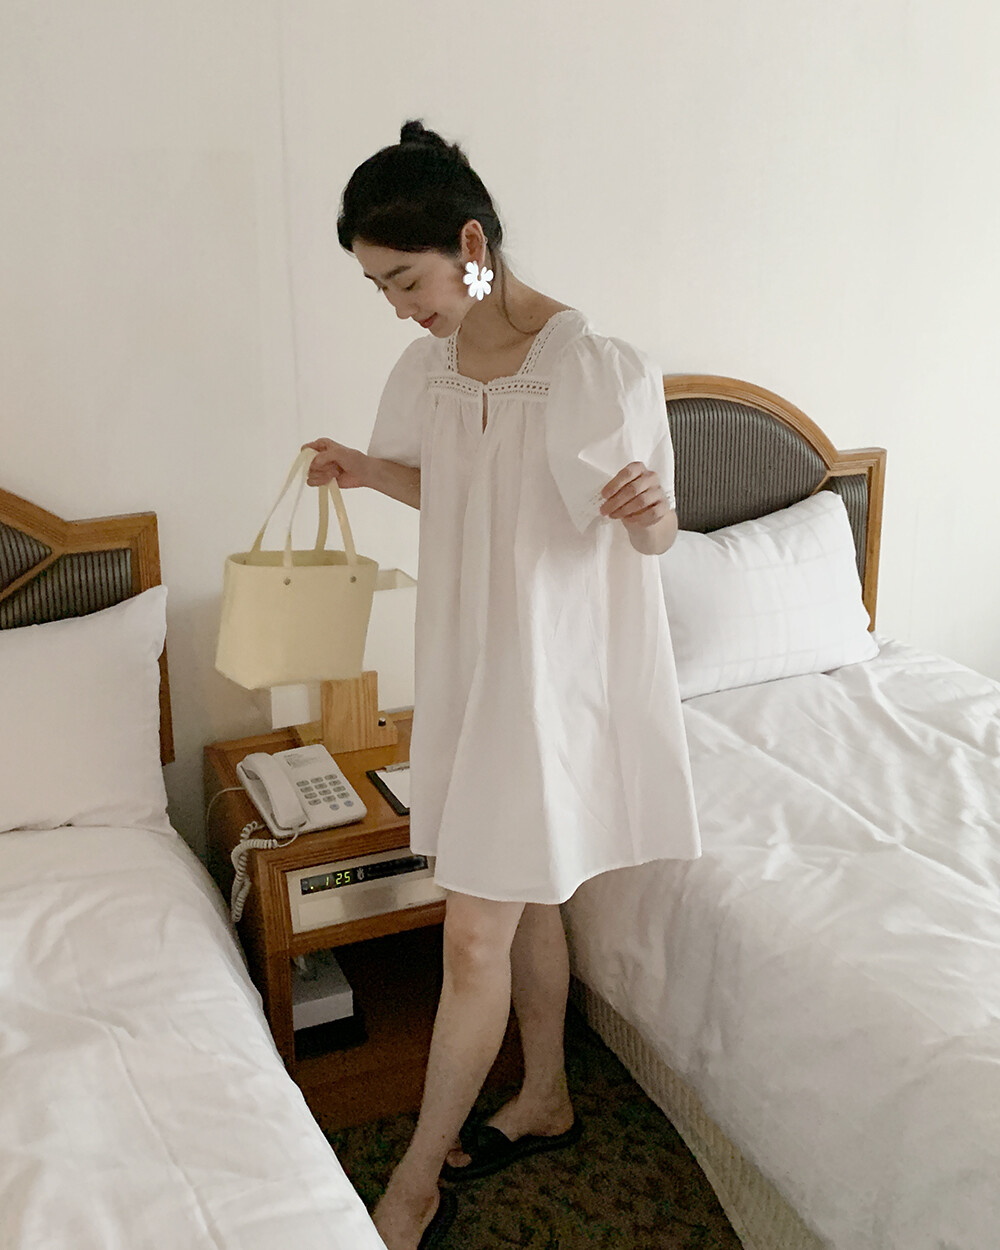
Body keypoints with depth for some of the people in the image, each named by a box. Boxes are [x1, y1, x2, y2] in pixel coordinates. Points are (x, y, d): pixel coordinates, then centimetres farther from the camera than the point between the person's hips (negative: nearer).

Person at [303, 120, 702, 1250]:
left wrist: (647, 508, -35)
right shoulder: (431, 363, 3)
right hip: (467, 660, 7)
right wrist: (368, 470, 0)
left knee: (476, 938, 1)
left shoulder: (601, 370, -19)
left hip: (550, 671, -7)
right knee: (527, 902, 21)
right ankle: (545, 1100, 42)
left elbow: (656, 535, -12)